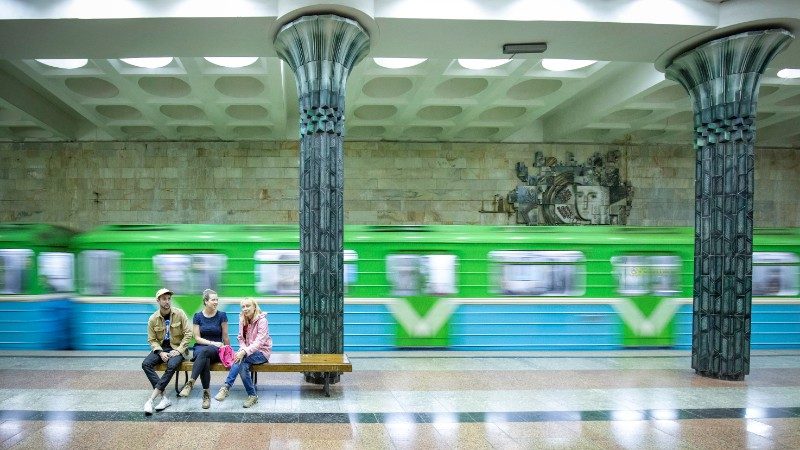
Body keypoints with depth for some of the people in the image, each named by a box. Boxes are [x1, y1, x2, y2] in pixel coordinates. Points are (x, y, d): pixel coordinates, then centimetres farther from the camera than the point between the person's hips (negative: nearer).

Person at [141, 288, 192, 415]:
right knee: (145, 364, -24)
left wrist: (178, 350, -17)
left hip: (178, 348, -3)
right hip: (161, 348, 3)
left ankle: (151, 399, -27)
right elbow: (152, 340, 1)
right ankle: (164, 397, -25)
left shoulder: (179, 314, -7)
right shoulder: (153, 319, -2)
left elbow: (188, 333, -8)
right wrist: (161, 352, -16)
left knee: (172, 365, -33)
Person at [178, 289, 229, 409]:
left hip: (216, 350, -1)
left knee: (204, 352, -39)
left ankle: (190, 383, -44)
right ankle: (206, 393, -35)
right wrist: (212, 343, -12)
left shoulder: (221, 315, 0)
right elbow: (197, 338, 1)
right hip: (200, 347, 1)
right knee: (205, 360, -37)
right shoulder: (198, 316, 4)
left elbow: (225, 337, 5)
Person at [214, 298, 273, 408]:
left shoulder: (262, 320, -15)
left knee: (241, 360, -32)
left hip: (262, 352, -5)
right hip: (248, 351, 5)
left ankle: (226, 387, -29)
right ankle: (252, 396, -15)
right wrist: (243, 349, -15)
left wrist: (245, 352, -36)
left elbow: (259, 341, -24)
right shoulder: (242, 320, 5)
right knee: (243, 366, -27)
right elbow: (241, 338, 7)